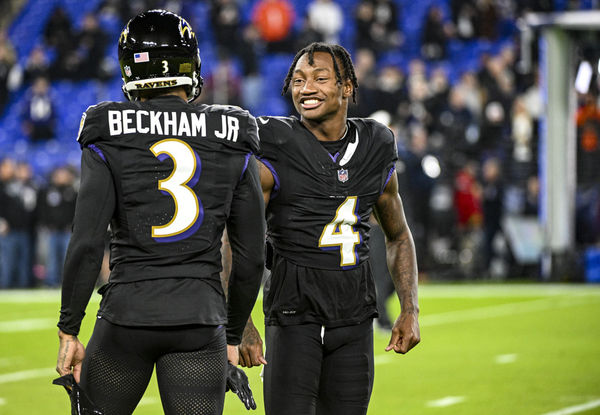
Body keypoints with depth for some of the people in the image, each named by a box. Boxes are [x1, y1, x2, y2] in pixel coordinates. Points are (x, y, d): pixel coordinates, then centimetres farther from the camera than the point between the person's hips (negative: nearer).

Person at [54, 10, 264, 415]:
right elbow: (251, 256, 6)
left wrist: (69, 332, -1)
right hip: (200, 319, 1)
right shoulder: (232, 145, 4)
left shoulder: (110, 141, -3)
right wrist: (233, 336, 17)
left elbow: (87, 245, -9)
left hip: (127, 312, -1)